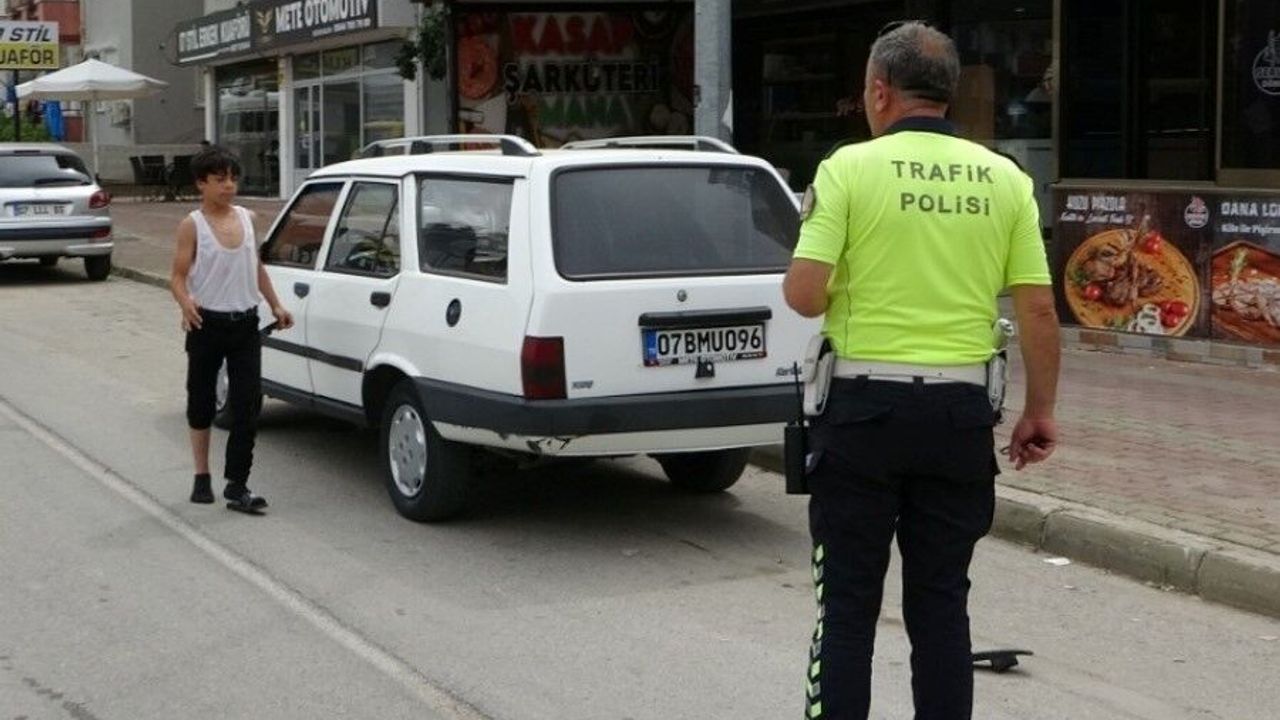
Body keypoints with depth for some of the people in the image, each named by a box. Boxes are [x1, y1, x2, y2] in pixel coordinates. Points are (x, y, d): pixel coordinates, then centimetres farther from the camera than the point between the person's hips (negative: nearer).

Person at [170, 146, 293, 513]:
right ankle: (202, 477, 24)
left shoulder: (246, 218, 8)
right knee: (202, 402, 9)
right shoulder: (192, 226, -6)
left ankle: (237, 485, -4)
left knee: (247, 403, -5)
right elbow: (178, 277, -9)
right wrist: (186, 303, -29)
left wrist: (275, 305, 15)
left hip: (245, 323, 3)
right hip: (207, 324, -3)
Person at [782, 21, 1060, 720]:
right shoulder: (1004, 179, 3)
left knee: (848, 601, 6)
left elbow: (804, 295, -13)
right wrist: (1040, 412, 12)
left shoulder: (851, 168, -7)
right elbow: (1039, 310, 1)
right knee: (941, 599, 12)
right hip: (961, 410, 3)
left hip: (866, 405, -3)